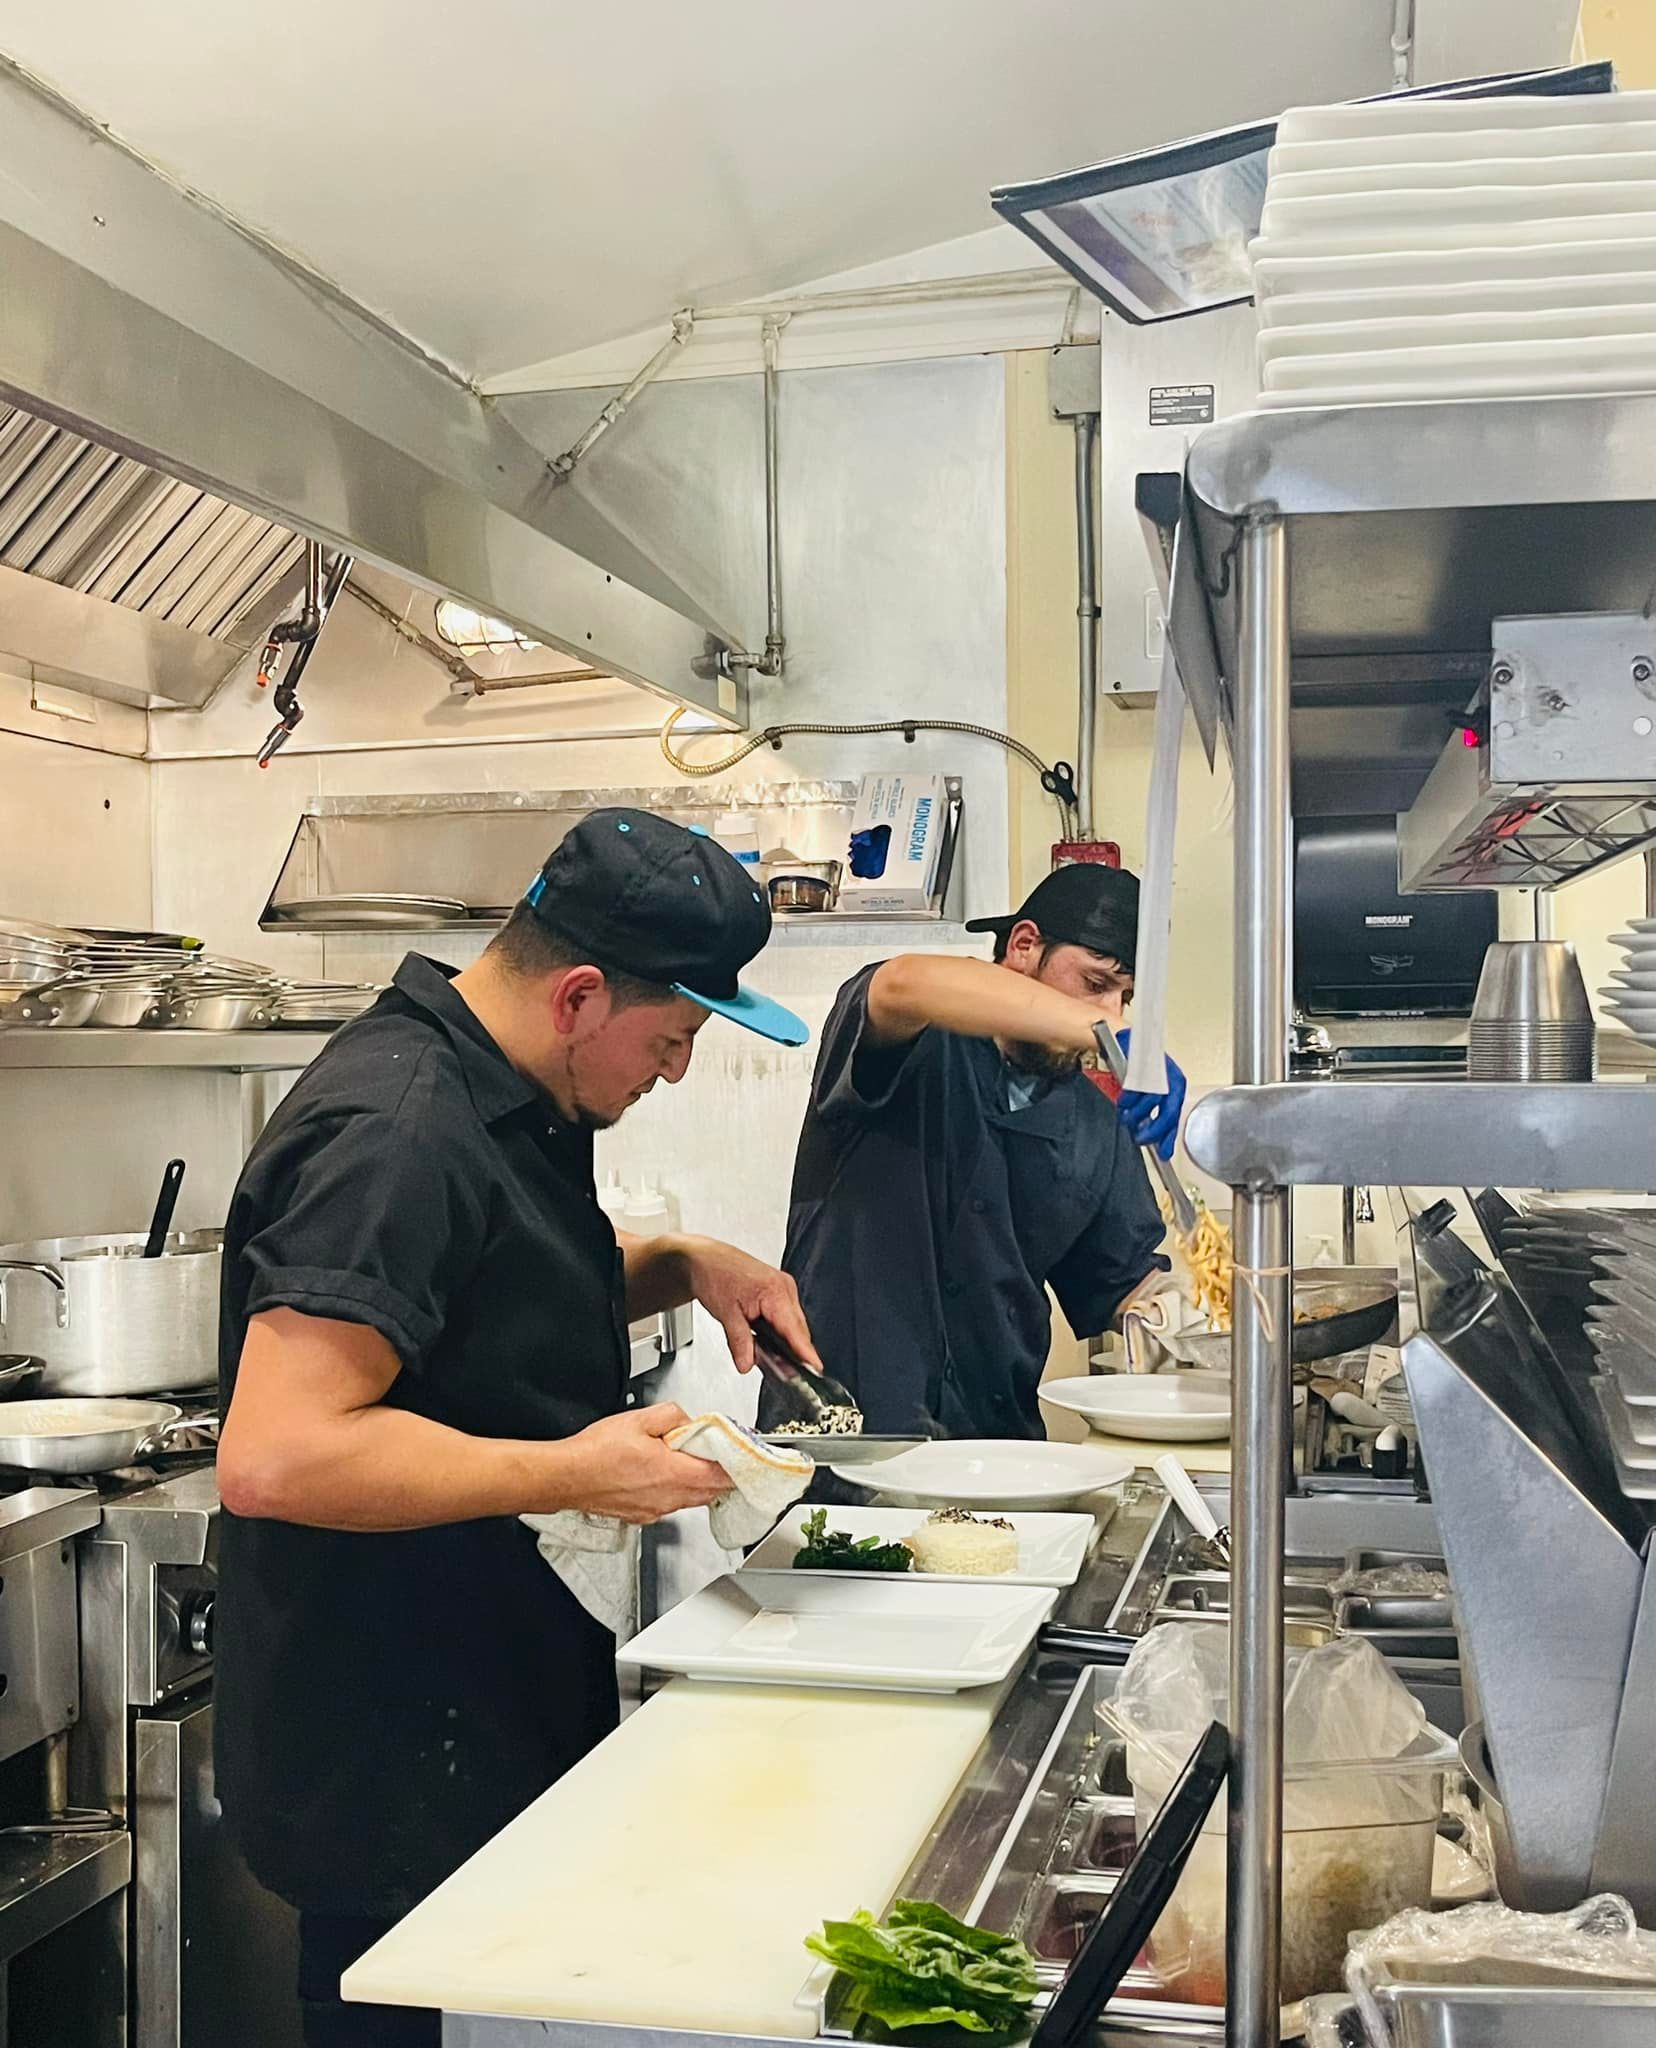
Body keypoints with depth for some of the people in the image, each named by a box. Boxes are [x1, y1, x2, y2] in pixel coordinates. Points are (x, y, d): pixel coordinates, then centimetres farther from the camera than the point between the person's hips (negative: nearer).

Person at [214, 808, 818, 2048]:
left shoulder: (501, 1097, 7)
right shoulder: (397, 1134, -26)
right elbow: (274, 1458, -31)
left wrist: (685, 1267, 6)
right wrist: (568, 1474, -25)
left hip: (498, 1706, 10)